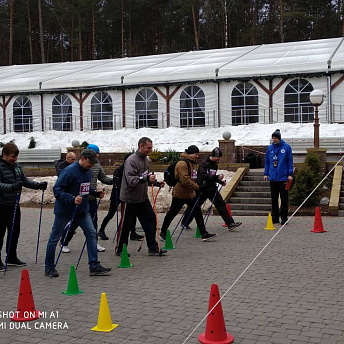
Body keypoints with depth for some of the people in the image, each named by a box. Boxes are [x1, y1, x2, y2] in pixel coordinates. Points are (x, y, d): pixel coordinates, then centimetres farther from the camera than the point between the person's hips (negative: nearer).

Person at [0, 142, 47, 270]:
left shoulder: (17, 166, 9)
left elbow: (25, 180, 15)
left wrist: (38, 185, 1)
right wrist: (12, 187, -42)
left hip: (14, 204, 8)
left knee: (15, 231, 15)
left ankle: (12, 257, 29)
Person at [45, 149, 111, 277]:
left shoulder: (88, 171, 4)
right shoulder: (69, 171, -21)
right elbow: (57, 189, -24)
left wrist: (96, 193, 2)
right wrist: (72, 199, -34)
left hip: (82, 210, 7)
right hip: (64, 210, -7)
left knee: (92, 233, -1)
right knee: (55, 238, 6)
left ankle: (94, 266, 4)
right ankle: (49, 268, 21)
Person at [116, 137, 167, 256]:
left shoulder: (146, 159, 9)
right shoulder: (131, 160, -19)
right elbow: (130, 180, -28)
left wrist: (157, 183, 6)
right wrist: (146, 178, -37)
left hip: (143, 198, 8)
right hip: (130, 199, -8)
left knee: (151, 219, 4)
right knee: (126, 225, 3)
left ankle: (153, 248, 13)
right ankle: (120, 250, 19)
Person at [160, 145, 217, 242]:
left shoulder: (191, 163, 14)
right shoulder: (182, 163, -19)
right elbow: (185, 180, -26)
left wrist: (195, 187, 20)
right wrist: (197, 187, -22)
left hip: (190, 193, 9)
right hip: (180, 193, -9)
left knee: (198, 212, 5)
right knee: (172, 213, 3)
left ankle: (204, 234, 7)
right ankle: (163, 233, 17)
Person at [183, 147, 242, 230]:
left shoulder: (215, 164, 10)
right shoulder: (204, 163, -15)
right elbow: (204, 175, -29)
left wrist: (220, 181, 7)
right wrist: (217, 177, -37)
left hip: (212, 188, 7)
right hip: (202, 188, -7)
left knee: (221, 204, -2)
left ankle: (230, 223, -1)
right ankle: (184, 223, 23)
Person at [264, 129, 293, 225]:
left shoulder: (286, 147, -2)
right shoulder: (270, 148, 8)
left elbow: (290, 161, -1)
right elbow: (267, 162, 14)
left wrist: (290, 174, -6)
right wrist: (266, 174, 8)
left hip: (283, 177, -4)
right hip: (273, 177, 4)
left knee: (284, 198, 2)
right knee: (274, 198, 9)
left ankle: (284, 218, 9)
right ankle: (274, 217, 18)